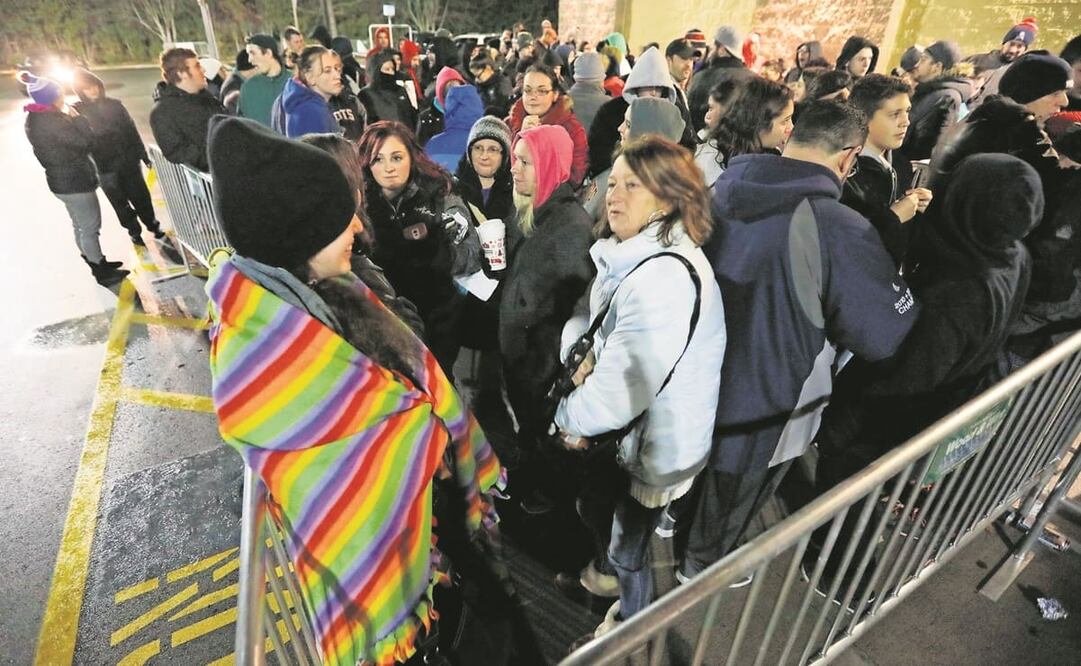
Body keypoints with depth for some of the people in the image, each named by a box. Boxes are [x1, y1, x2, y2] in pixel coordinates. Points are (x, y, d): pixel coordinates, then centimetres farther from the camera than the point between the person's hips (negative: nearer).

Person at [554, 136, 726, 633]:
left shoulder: (667, 277, -32)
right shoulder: (632, 253, 0)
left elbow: (623, 387, -31)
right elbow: (603, 326, 13)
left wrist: (570, 418, -13)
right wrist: (590, 357, -8)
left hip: (656, 444, -9)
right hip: (625, 428, 9)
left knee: (628, 545, 15)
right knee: (594, 504, 28)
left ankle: (632, 622, 47)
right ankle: (611, 571, 60)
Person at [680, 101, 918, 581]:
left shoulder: (724, 187, -11)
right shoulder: (841, 231, -30)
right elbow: (892, 336, -18)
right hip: (761, 400, -5)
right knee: (728, 500, 23)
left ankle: (678, 523, 60)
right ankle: (701, 567, 50)